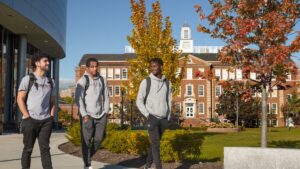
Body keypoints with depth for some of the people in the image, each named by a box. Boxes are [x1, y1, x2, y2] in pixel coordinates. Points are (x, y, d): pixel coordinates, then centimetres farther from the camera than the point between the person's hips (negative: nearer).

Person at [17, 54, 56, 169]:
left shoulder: (50, 82, 13)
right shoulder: (28, 79, 0)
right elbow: (20, 99, -4)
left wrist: (51, 116, 5)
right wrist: (27, 117, -11)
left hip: (46, 121, 3)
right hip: (30, 120, -3)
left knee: (45, 148, 0)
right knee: (28, 149, 5)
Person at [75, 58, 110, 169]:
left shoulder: (102, 80, 9)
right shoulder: (83, 80, -5)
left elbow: (106, 96, 15)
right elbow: (78, 98, -10)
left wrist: (106, 112, 6)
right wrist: (84, 115, -15)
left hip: (100, 115, 5)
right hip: (87, 115, -4)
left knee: (98, 139, 8)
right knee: (86, 141, 1)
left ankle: (88, 158, 30)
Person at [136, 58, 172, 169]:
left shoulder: (167, 83, 7)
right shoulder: (146, 82, -5)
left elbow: (169, 101, 13)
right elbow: (139, 101, -3)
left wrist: (168, 118, 6)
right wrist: (147, 115, -12)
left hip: (163, 119, 4)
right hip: (152, 118, -4)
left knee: (154, 143, 13)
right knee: (156, 144, -11)